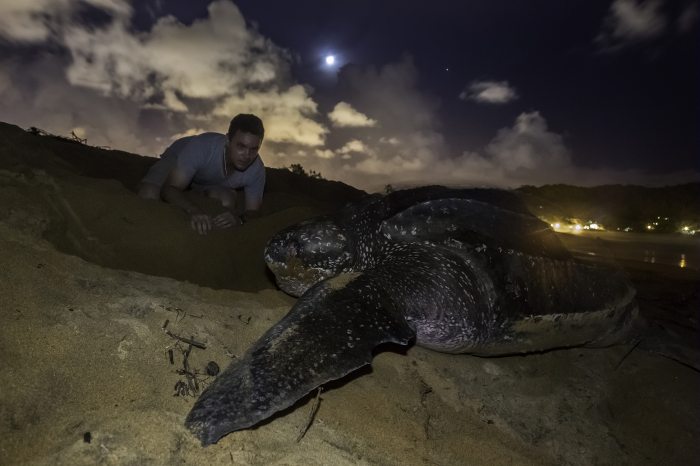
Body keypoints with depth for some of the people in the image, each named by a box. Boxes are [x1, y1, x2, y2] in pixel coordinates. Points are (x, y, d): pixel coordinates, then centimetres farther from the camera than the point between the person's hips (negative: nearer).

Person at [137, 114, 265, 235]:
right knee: (147, 194, -28)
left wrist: (239, 219, -50)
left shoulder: (256, 170, -33)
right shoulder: (202, 147, -42)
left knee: (228, 201, -29)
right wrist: (193, 210, -63)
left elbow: (253, 210, -25)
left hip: (215, 183, 2)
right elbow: (169, 189, -42)